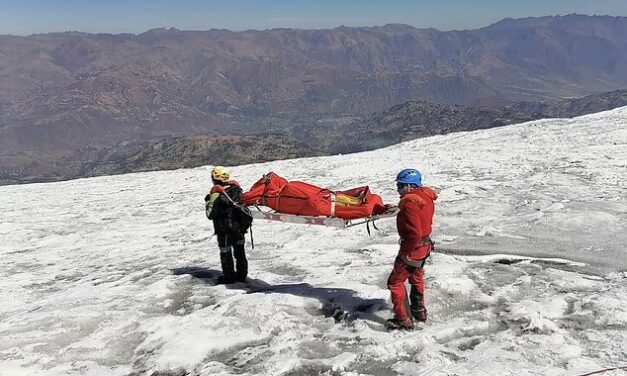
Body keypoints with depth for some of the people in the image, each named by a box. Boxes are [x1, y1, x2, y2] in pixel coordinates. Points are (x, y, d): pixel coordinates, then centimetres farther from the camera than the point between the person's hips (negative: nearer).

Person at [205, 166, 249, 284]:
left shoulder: (216, 193, -18)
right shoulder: (236, 188, -2)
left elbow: (210, 214, -13)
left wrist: (207, 202, 2)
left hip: (224, 229, -6)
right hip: (239, 227, 6)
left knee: (225, 252, 9)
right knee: (239, 250, 16)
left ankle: (229, 276, 16)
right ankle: (241, 274, 25)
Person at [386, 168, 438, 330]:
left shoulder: (410, 203, -28)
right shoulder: (425, 196, 1)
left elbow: (415, 233, -32)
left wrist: (406, 251, -21)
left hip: (413, 249, -9)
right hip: (424, 244, 10)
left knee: (395, 282, 3)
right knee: (416, 278, 28)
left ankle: (404, 319, 9)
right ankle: (419, 311, 44)